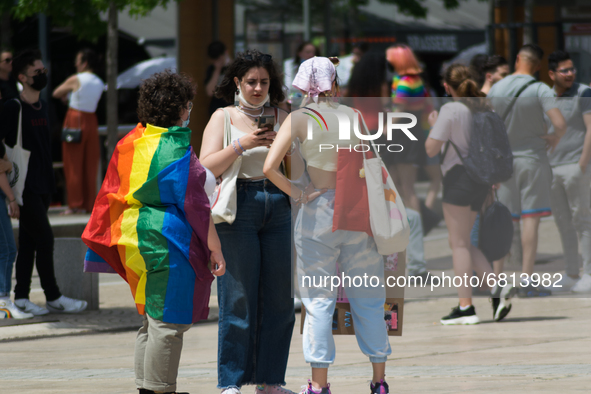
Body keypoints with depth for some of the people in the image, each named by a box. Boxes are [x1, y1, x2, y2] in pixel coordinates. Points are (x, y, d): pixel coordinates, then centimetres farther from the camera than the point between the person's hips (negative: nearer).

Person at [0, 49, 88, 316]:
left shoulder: (42, 106, 14)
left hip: (42, 185, 8)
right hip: (25, 186, -8)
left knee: (28, 241, 9)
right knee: (45, 238, -8)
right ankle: (53, 298, -2)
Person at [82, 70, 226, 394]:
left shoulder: (129, 143, 8)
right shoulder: (175, 150, -16)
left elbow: (111, 193, 14)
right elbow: (196, 205, -15)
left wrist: (100, 238, 23)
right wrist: (214, 249, -10)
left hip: (135, 242, 9)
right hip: (167, 242, -9)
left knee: (152, 319, 17)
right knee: (168, 321, -4)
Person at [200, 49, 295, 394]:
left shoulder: (281, 118, 15)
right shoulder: (223, 118, 6)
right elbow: (207, 167, -4)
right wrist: (243, 145, -14)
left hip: (278, 207, 4)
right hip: (238, 208, -3)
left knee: (279, 298, 2)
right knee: (238, 298, -5)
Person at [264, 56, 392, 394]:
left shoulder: (299, 119, -5)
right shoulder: (353, 116, 3)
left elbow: (270, 167, -16)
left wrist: (297, 194, -5)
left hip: (320, 211, -2)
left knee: (319, 300, 4)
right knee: (368, 297, 9)